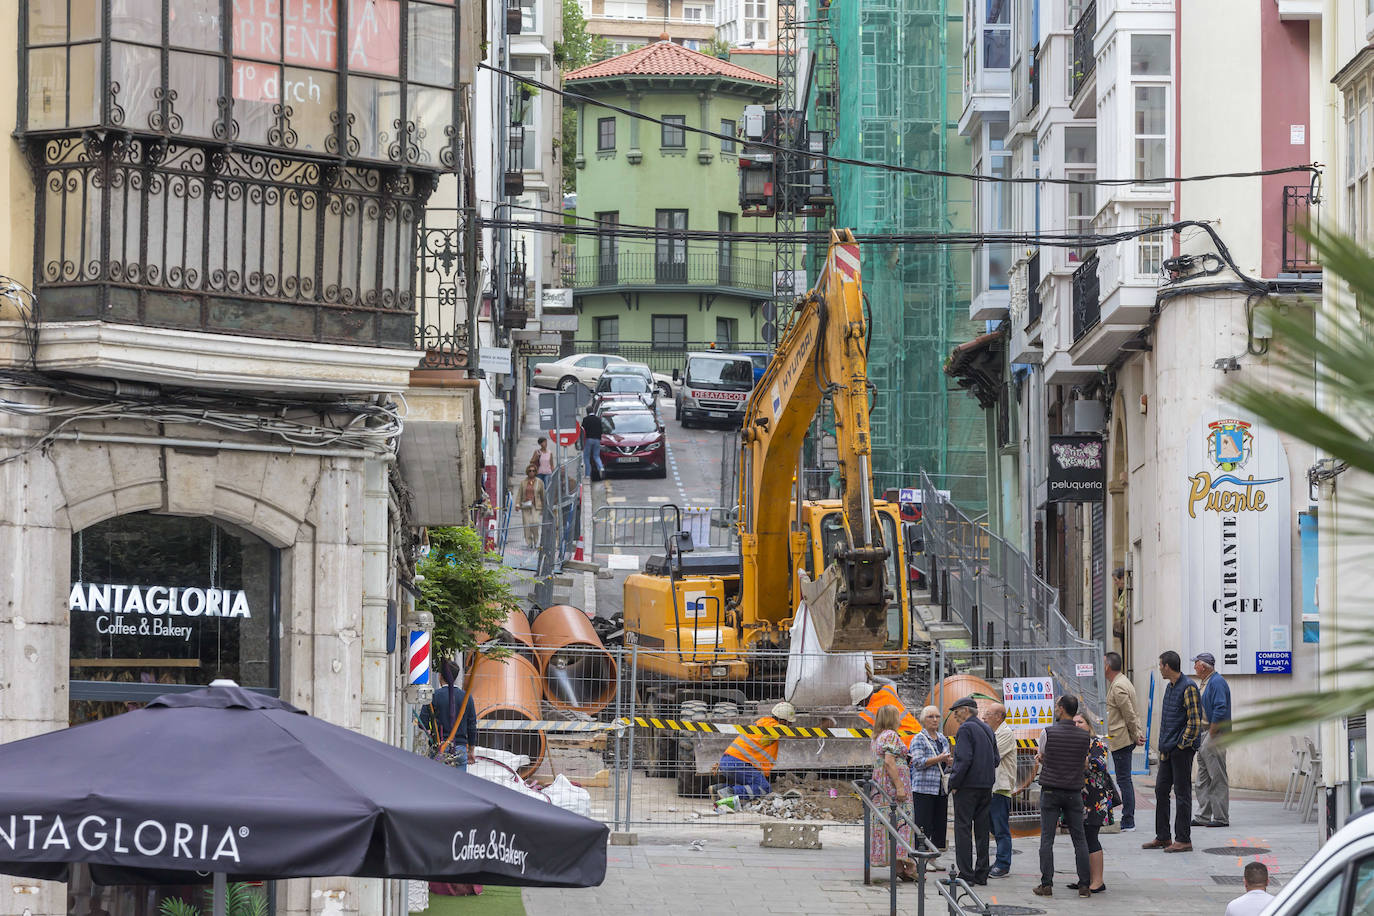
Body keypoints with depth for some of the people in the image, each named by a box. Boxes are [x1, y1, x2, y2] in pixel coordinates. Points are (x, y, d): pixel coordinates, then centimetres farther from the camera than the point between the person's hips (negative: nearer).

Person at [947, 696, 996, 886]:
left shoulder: (965, 729, -11)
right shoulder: (987, 729, 14)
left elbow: (964, 759, -19)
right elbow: (995, 759, 16)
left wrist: (954, 783, -12)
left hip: (967, 785, -8)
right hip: (986, 785, 8)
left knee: (963, 829, -4)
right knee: (982, 829, 10)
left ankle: (966, 874, -8)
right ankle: (981, 873, 13)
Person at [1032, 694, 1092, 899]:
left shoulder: (1048, 733, -7)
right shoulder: (1084, 737, 1)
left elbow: (1041, 759, 6)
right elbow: (1084, 764, 12)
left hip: (1051, 791, -2)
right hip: (1074, 792, 2)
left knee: (1047, 838, 1)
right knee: (1079, 839, 5)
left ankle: (1046, 884, -4)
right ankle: (1084, 884, 2)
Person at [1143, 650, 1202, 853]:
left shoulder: (1188, 688, -13)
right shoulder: (1170, 687, 16)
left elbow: (1195, 720, -17)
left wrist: (1181, 745, -16)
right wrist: (1164, 746, 17)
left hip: (1182, 750, -9)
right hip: (1168, 750, 9)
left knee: (1182, 793, -4)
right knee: (1161, 790, 11)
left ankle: (1183, 840, 0)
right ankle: (1162, 837, 18)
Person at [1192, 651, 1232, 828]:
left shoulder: (1217, 682, -14)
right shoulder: (1202, 683, 17)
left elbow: (1220, 711, -21)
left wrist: (1211, 734, -19)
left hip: (1214, 734, -10)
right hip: (1202, 734, 10)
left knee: (1218, 778, -6)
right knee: (1203, 778, 11)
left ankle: (1221, 817, -4)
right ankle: (1203, 816, 15)